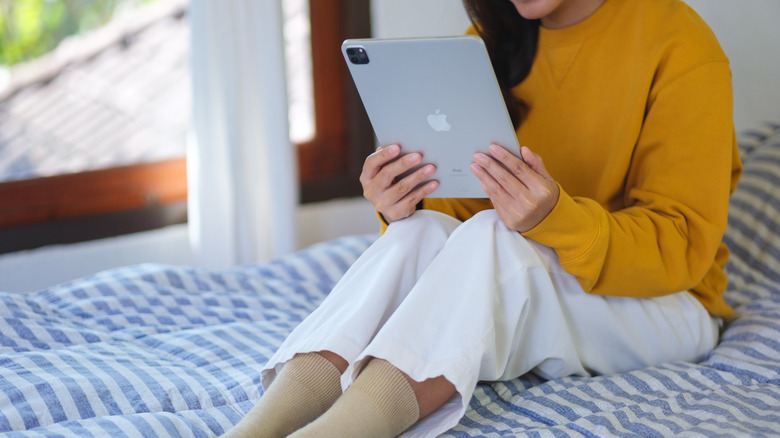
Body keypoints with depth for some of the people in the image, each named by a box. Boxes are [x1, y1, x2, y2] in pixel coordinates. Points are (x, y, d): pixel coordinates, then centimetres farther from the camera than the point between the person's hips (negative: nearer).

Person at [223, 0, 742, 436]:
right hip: (510, 298, 5)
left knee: (494, 237, -33)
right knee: (421, 232, -27)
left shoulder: (679, 43, -13)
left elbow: (684, 247, -18)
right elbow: (464, 206, 4)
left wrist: (556, 217, -36)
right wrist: (405, 213, -20)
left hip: (667, 305, -4)